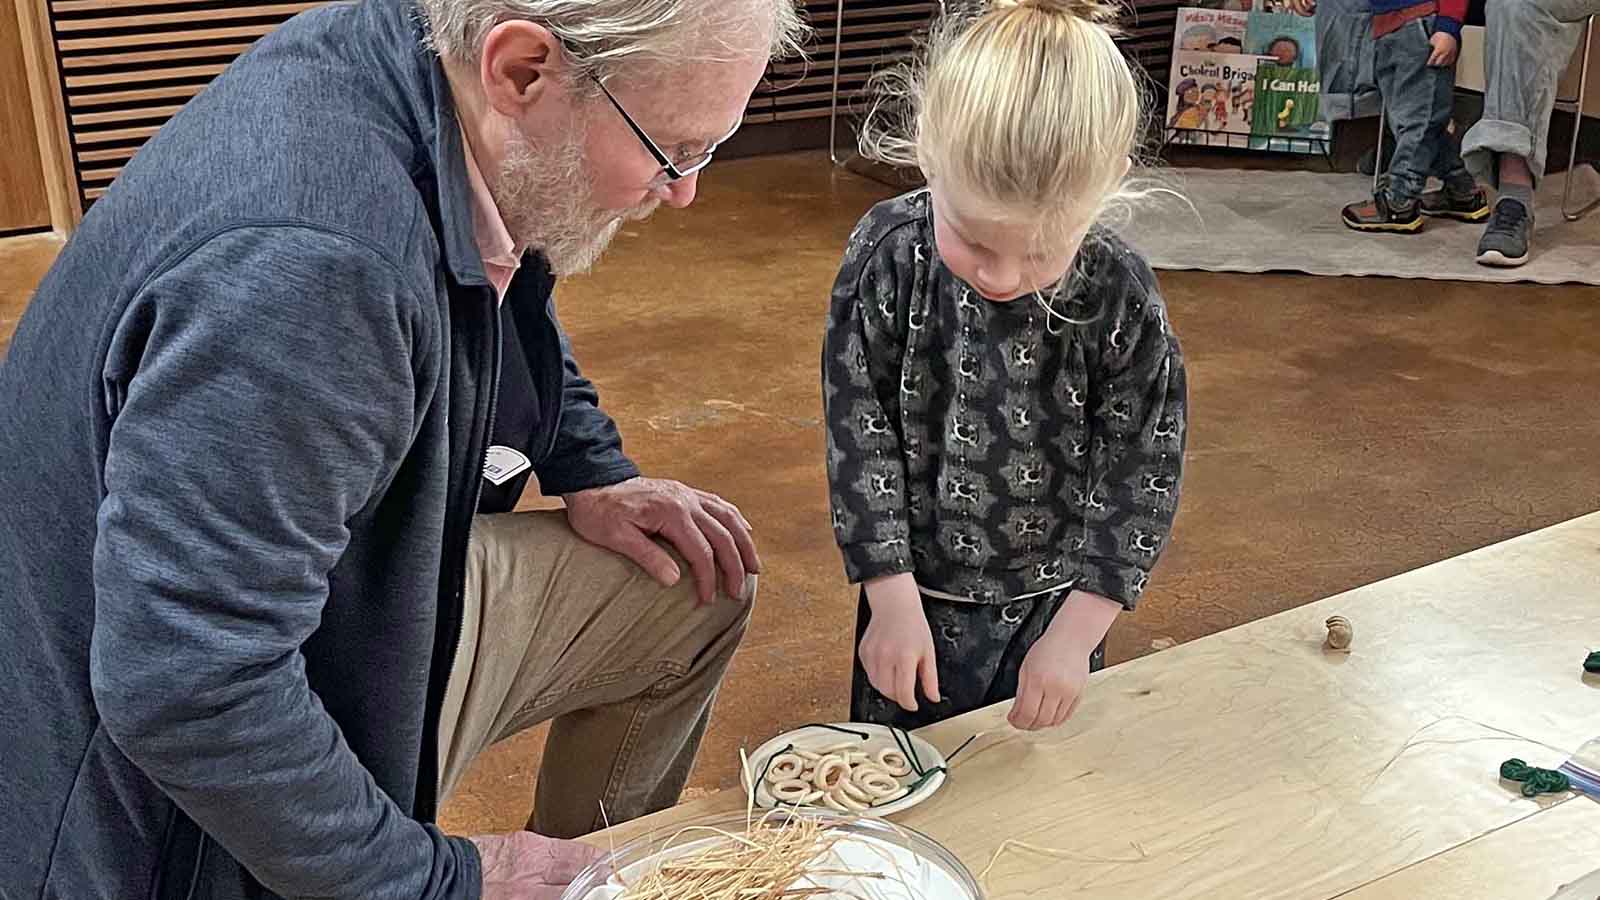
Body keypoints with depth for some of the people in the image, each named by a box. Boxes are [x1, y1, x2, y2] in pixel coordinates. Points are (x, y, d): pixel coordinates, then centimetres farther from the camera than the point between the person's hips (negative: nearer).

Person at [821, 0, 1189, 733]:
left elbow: (1139, 475, -12)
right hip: (917, 596, 0)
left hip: (1052, 606, 0)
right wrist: (894, 600, -14)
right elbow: (859, 436, -13)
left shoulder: (1120, 300, -19)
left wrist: (1075, 633, -14)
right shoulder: (886, 260, -19)